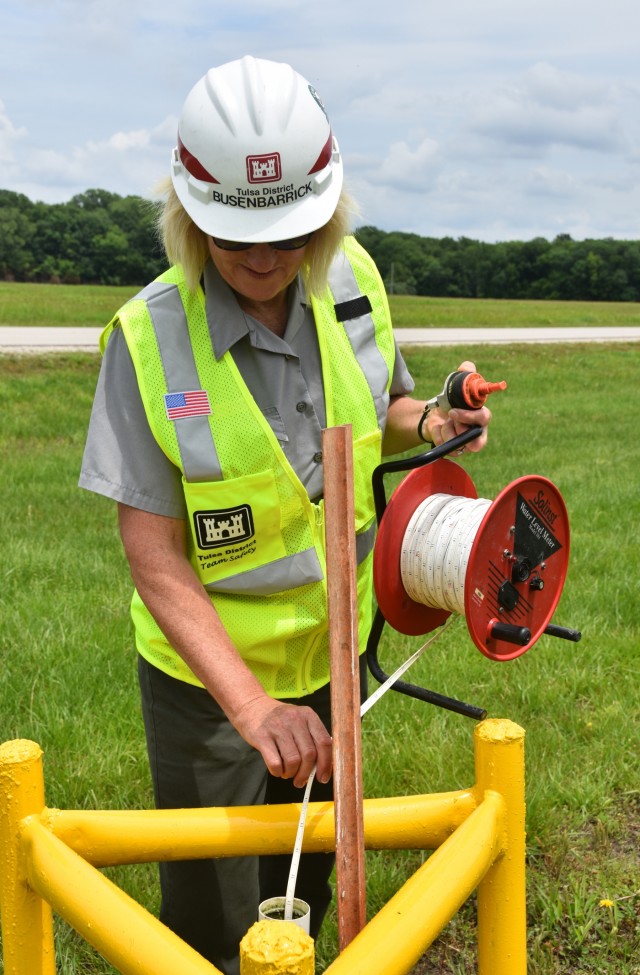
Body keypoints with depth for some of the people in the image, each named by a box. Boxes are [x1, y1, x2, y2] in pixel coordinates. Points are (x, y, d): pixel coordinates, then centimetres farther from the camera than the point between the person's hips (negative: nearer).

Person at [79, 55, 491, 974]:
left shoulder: (354, 284, -10)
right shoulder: (150, 336, -22)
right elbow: (154, 559, -22)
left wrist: (429, 423, -12)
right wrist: (250, 704, -31)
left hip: (332, 654, 4)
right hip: (204, 671, -4)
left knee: (306, 881, 26)